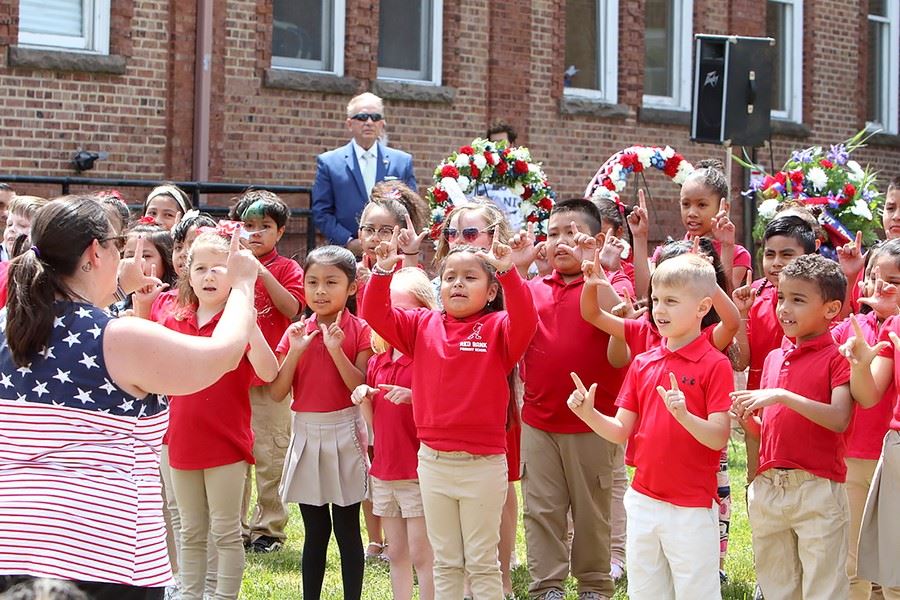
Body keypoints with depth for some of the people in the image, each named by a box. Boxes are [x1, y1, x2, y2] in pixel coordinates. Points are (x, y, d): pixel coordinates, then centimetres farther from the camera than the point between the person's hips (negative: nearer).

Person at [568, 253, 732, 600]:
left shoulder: (714, 365, -9)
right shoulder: (642, 363, 8)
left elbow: (718, 438, -15)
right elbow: (621, 432, 8)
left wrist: (683, 414, -32)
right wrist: (589, 414, -9)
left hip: (692, 506, -6)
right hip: (643, 502, 6)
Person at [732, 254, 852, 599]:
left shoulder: (836, 359, -5)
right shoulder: (773, 358, 14)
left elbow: (839, 419, -20)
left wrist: (784, 397, -25)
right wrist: (746, 418, -3)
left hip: (817, 489, -6)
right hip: (767, 487, 7)